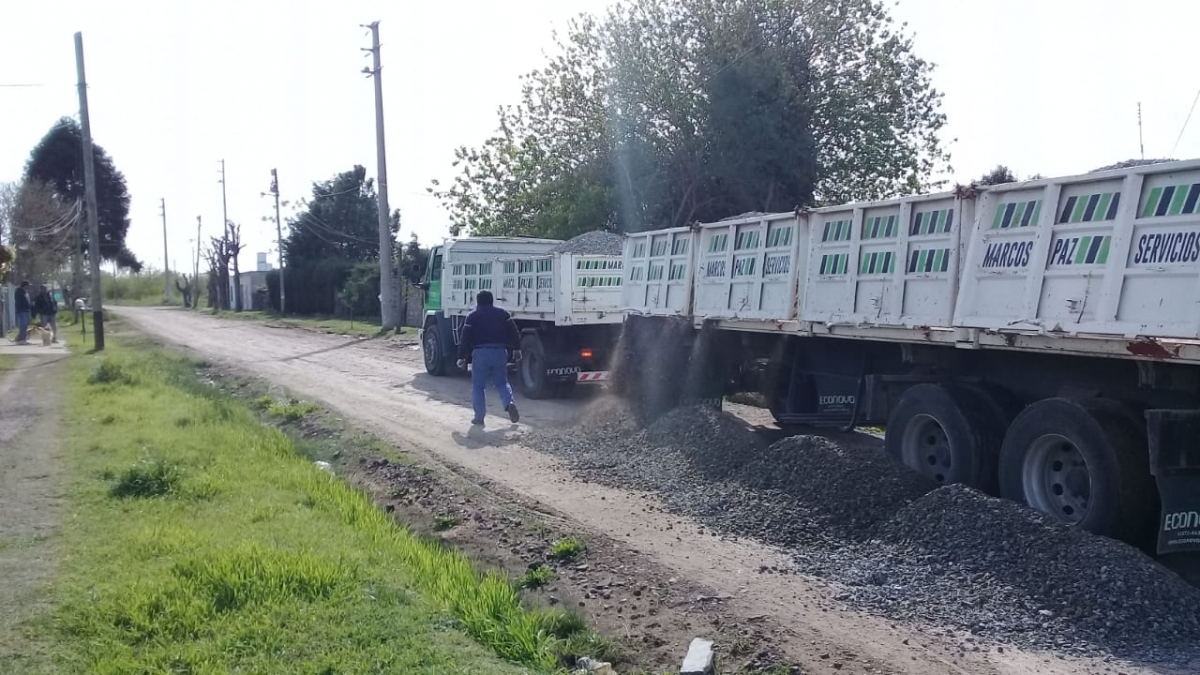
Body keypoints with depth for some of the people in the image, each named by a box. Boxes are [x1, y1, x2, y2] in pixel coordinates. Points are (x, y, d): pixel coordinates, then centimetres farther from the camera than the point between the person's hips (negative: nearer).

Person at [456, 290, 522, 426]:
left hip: (480, 353, -2)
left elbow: (466, 338, -1)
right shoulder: (502, 313, 10)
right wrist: (516, 349, 12)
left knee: (478, 386, 6)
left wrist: (462, 357, 2)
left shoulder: (472, 316, 4)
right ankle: (510, 403, -11)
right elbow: (513, 331, 5)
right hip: (500, 352, 2)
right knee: (502, 383, 16)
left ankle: (479, 417, 5)